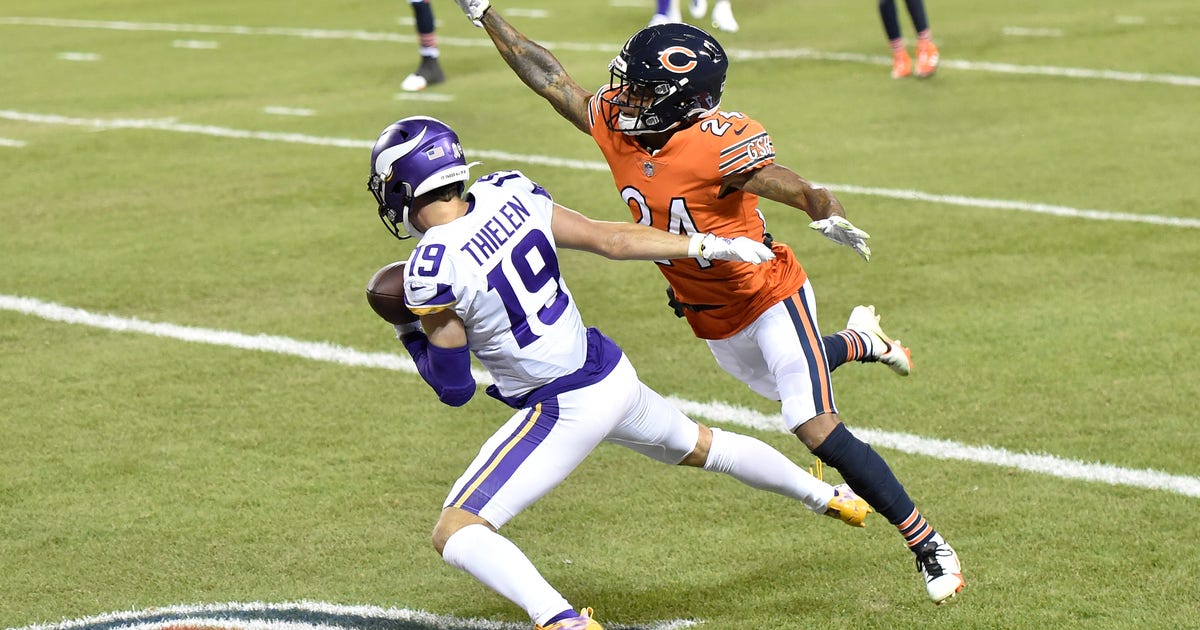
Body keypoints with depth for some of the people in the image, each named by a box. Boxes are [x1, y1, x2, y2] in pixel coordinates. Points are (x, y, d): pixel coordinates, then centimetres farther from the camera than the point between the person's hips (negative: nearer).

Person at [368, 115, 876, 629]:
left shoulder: (432, 270, -21)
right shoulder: (507, 195, -4)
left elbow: (454, 388, -10)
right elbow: (608, 240, 3)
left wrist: (409, 333, 7)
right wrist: (708, 246, 12)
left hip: (564, 409, -8)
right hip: (613, 375, 8)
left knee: (454, 534, -6)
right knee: (698, 445, 35)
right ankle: (828, 497, 55)